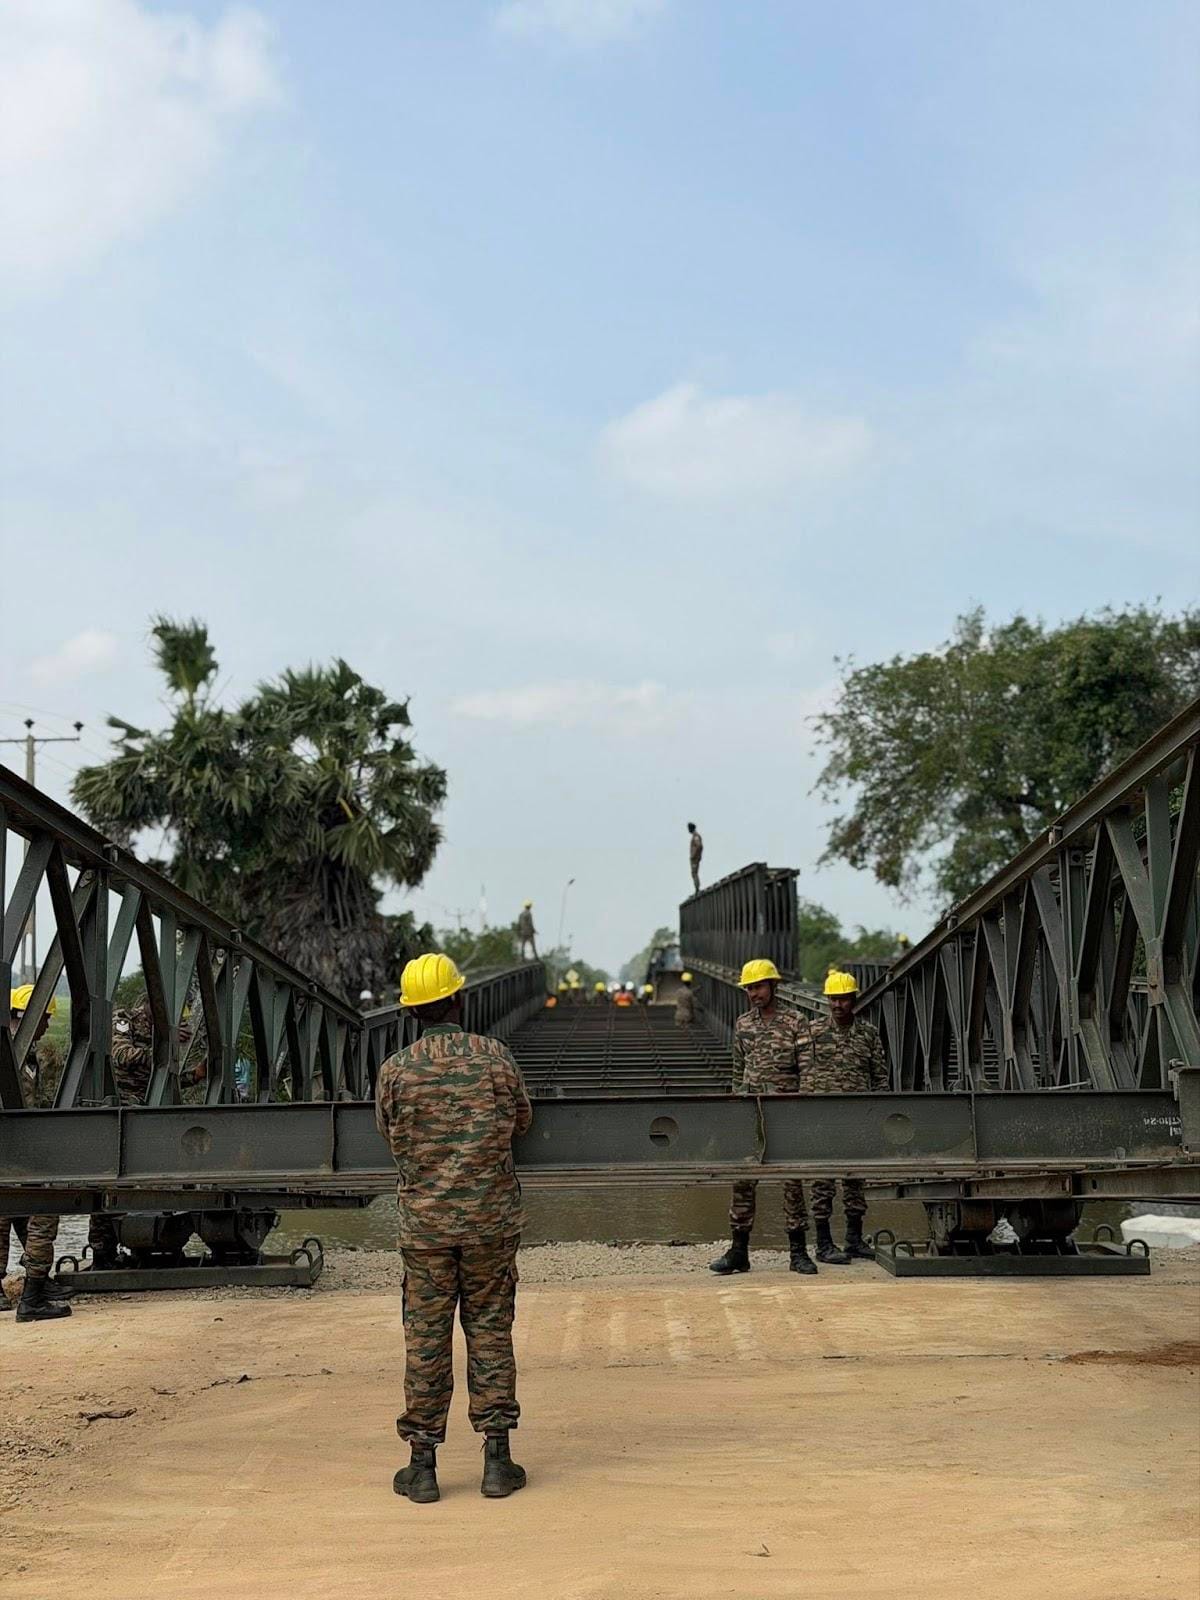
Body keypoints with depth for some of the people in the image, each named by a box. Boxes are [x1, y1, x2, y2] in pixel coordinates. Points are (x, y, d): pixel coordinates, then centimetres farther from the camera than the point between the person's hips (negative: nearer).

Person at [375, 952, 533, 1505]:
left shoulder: (394, 1071, -6)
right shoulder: (494, 1057, -5)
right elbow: (522, 1119, 10)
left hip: (424, 1223, 0)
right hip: (491, 1220, 0)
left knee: (425, 1337, 7)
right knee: (490, 1330, 9)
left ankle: (422, 1464, 12)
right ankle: (497, 1459, 12)